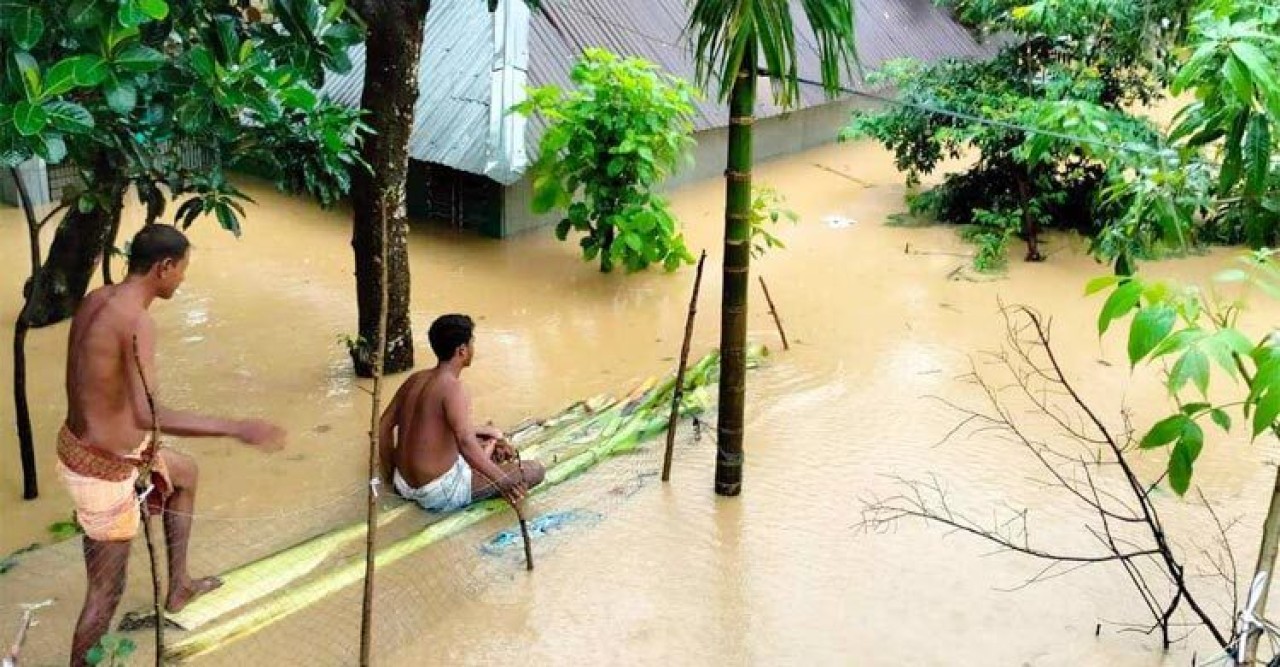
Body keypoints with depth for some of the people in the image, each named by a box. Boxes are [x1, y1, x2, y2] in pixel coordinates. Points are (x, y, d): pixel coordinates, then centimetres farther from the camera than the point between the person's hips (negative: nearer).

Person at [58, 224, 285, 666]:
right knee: (106, 593, 6)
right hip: (105, 470, -10)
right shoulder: (136, 322, -27)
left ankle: (179, 588, 43)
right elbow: (147, 417, -37)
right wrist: (239, 429, -37)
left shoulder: (96, 299, 1)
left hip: (78, 445, 10)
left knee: (186, 473, 31)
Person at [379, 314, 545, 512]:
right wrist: (502, 481, -43)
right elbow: (466, 443, -37)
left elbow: (384, 425, 9)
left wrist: (389, 473, 18)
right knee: (535, 471, -6)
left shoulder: (415, 379, 2)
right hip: (439, 495, -8)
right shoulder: (452, 388, -22)